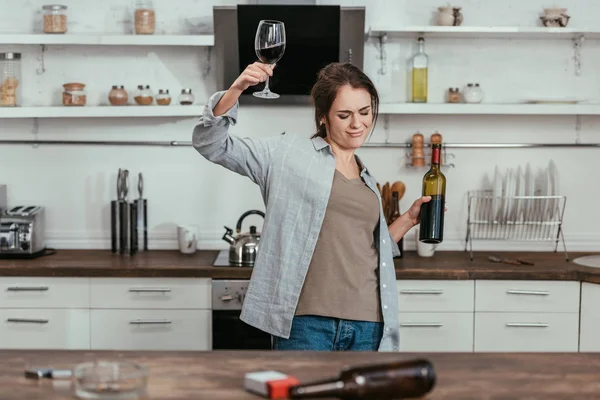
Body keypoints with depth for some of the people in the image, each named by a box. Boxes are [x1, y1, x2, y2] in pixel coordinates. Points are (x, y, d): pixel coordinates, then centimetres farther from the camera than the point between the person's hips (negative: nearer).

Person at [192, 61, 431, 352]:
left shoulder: (367, 180, 20)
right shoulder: (289, 154, 3)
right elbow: (210, 144, -3)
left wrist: (408, 219, 15)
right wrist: (236, 89, -18)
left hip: (366, 326, 6)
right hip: (306, 322, -5)